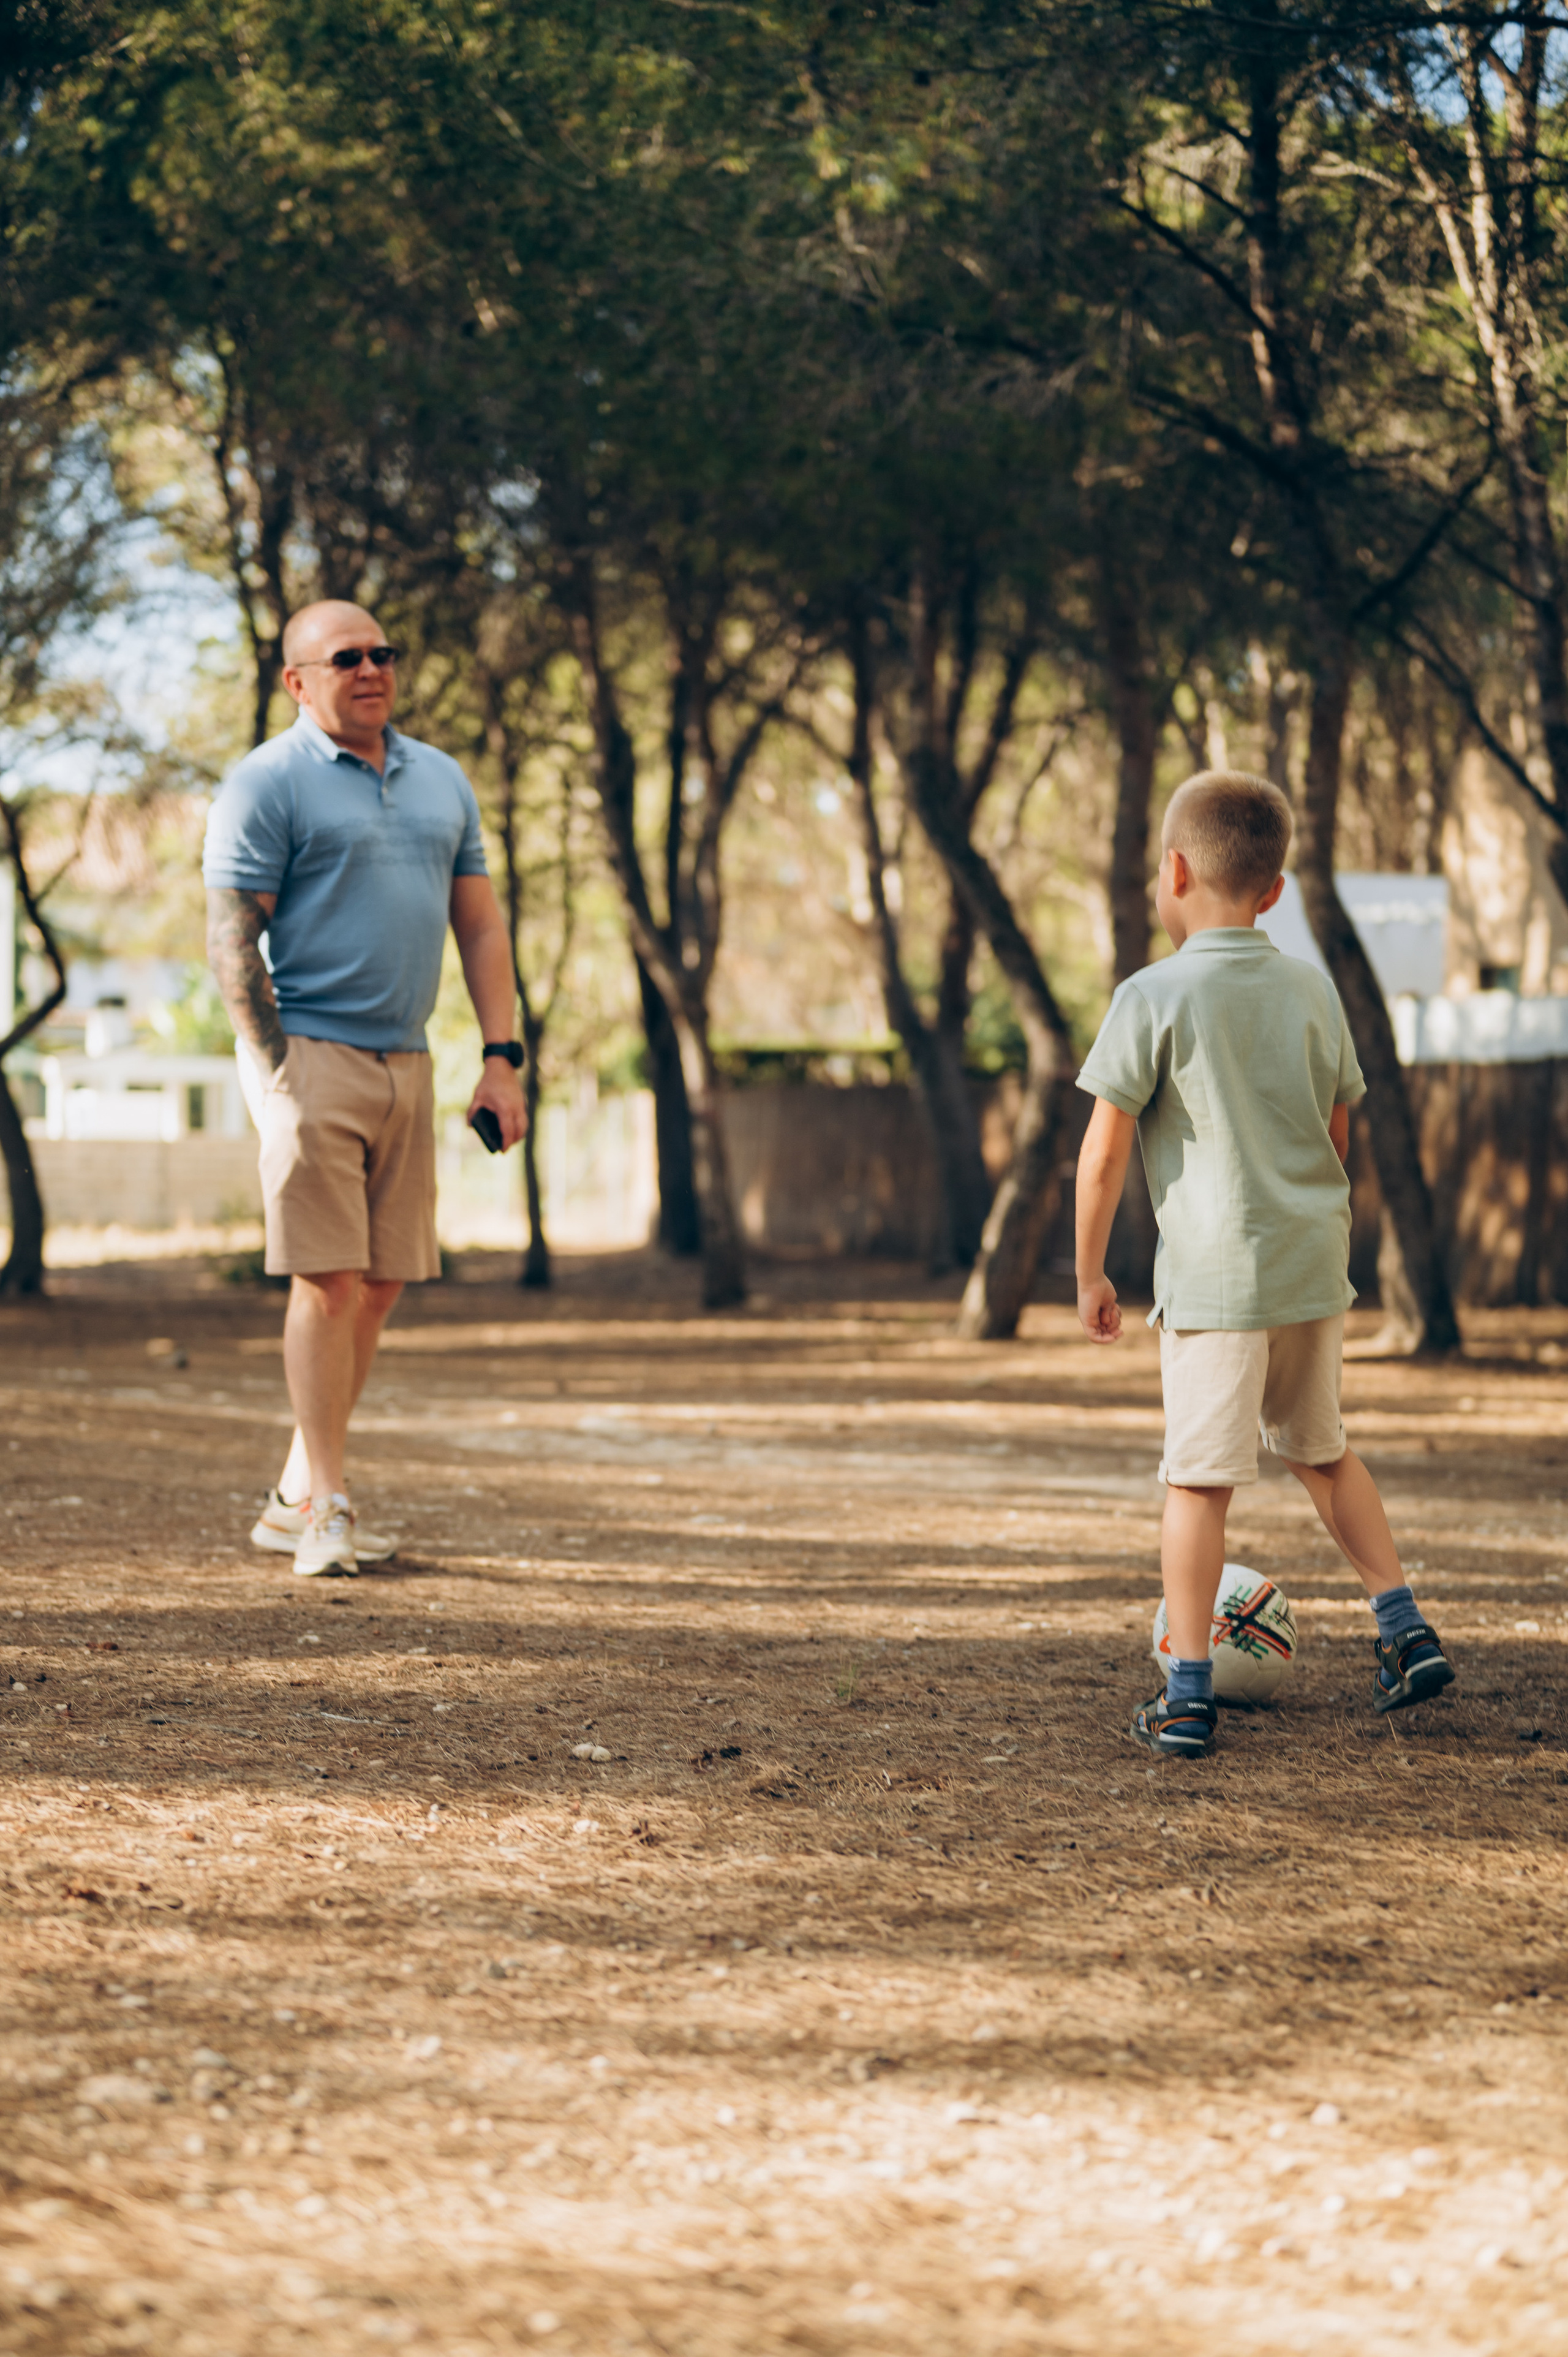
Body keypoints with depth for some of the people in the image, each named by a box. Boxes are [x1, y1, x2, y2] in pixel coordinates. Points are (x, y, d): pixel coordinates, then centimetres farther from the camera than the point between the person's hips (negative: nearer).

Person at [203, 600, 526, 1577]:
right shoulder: (268, 783, -4)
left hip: (406, 1061, 7)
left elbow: (480, 924, 17)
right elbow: (232, 938, -9)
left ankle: (296, 1496, 16)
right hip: (312, 1054, -7)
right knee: (329, 1280, -10)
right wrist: (276, 1074, -16)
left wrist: (502, 1058, 7)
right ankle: (325, 1512, -5)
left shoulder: (441, 780, 16)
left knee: (381, 1285, 7)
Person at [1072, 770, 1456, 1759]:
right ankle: (1407, 1631, 20)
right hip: (1316, 1266, 5)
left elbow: (1105, 1151, -10)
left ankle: (1189, 1697, 0)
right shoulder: (1313, 990, 6)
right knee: (1323, 1451, 23)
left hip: (1214, 1273, -5)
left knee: (1199, 1479, -1)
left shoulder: (1155, 998, -10)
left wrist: (1091, 1273, 1)